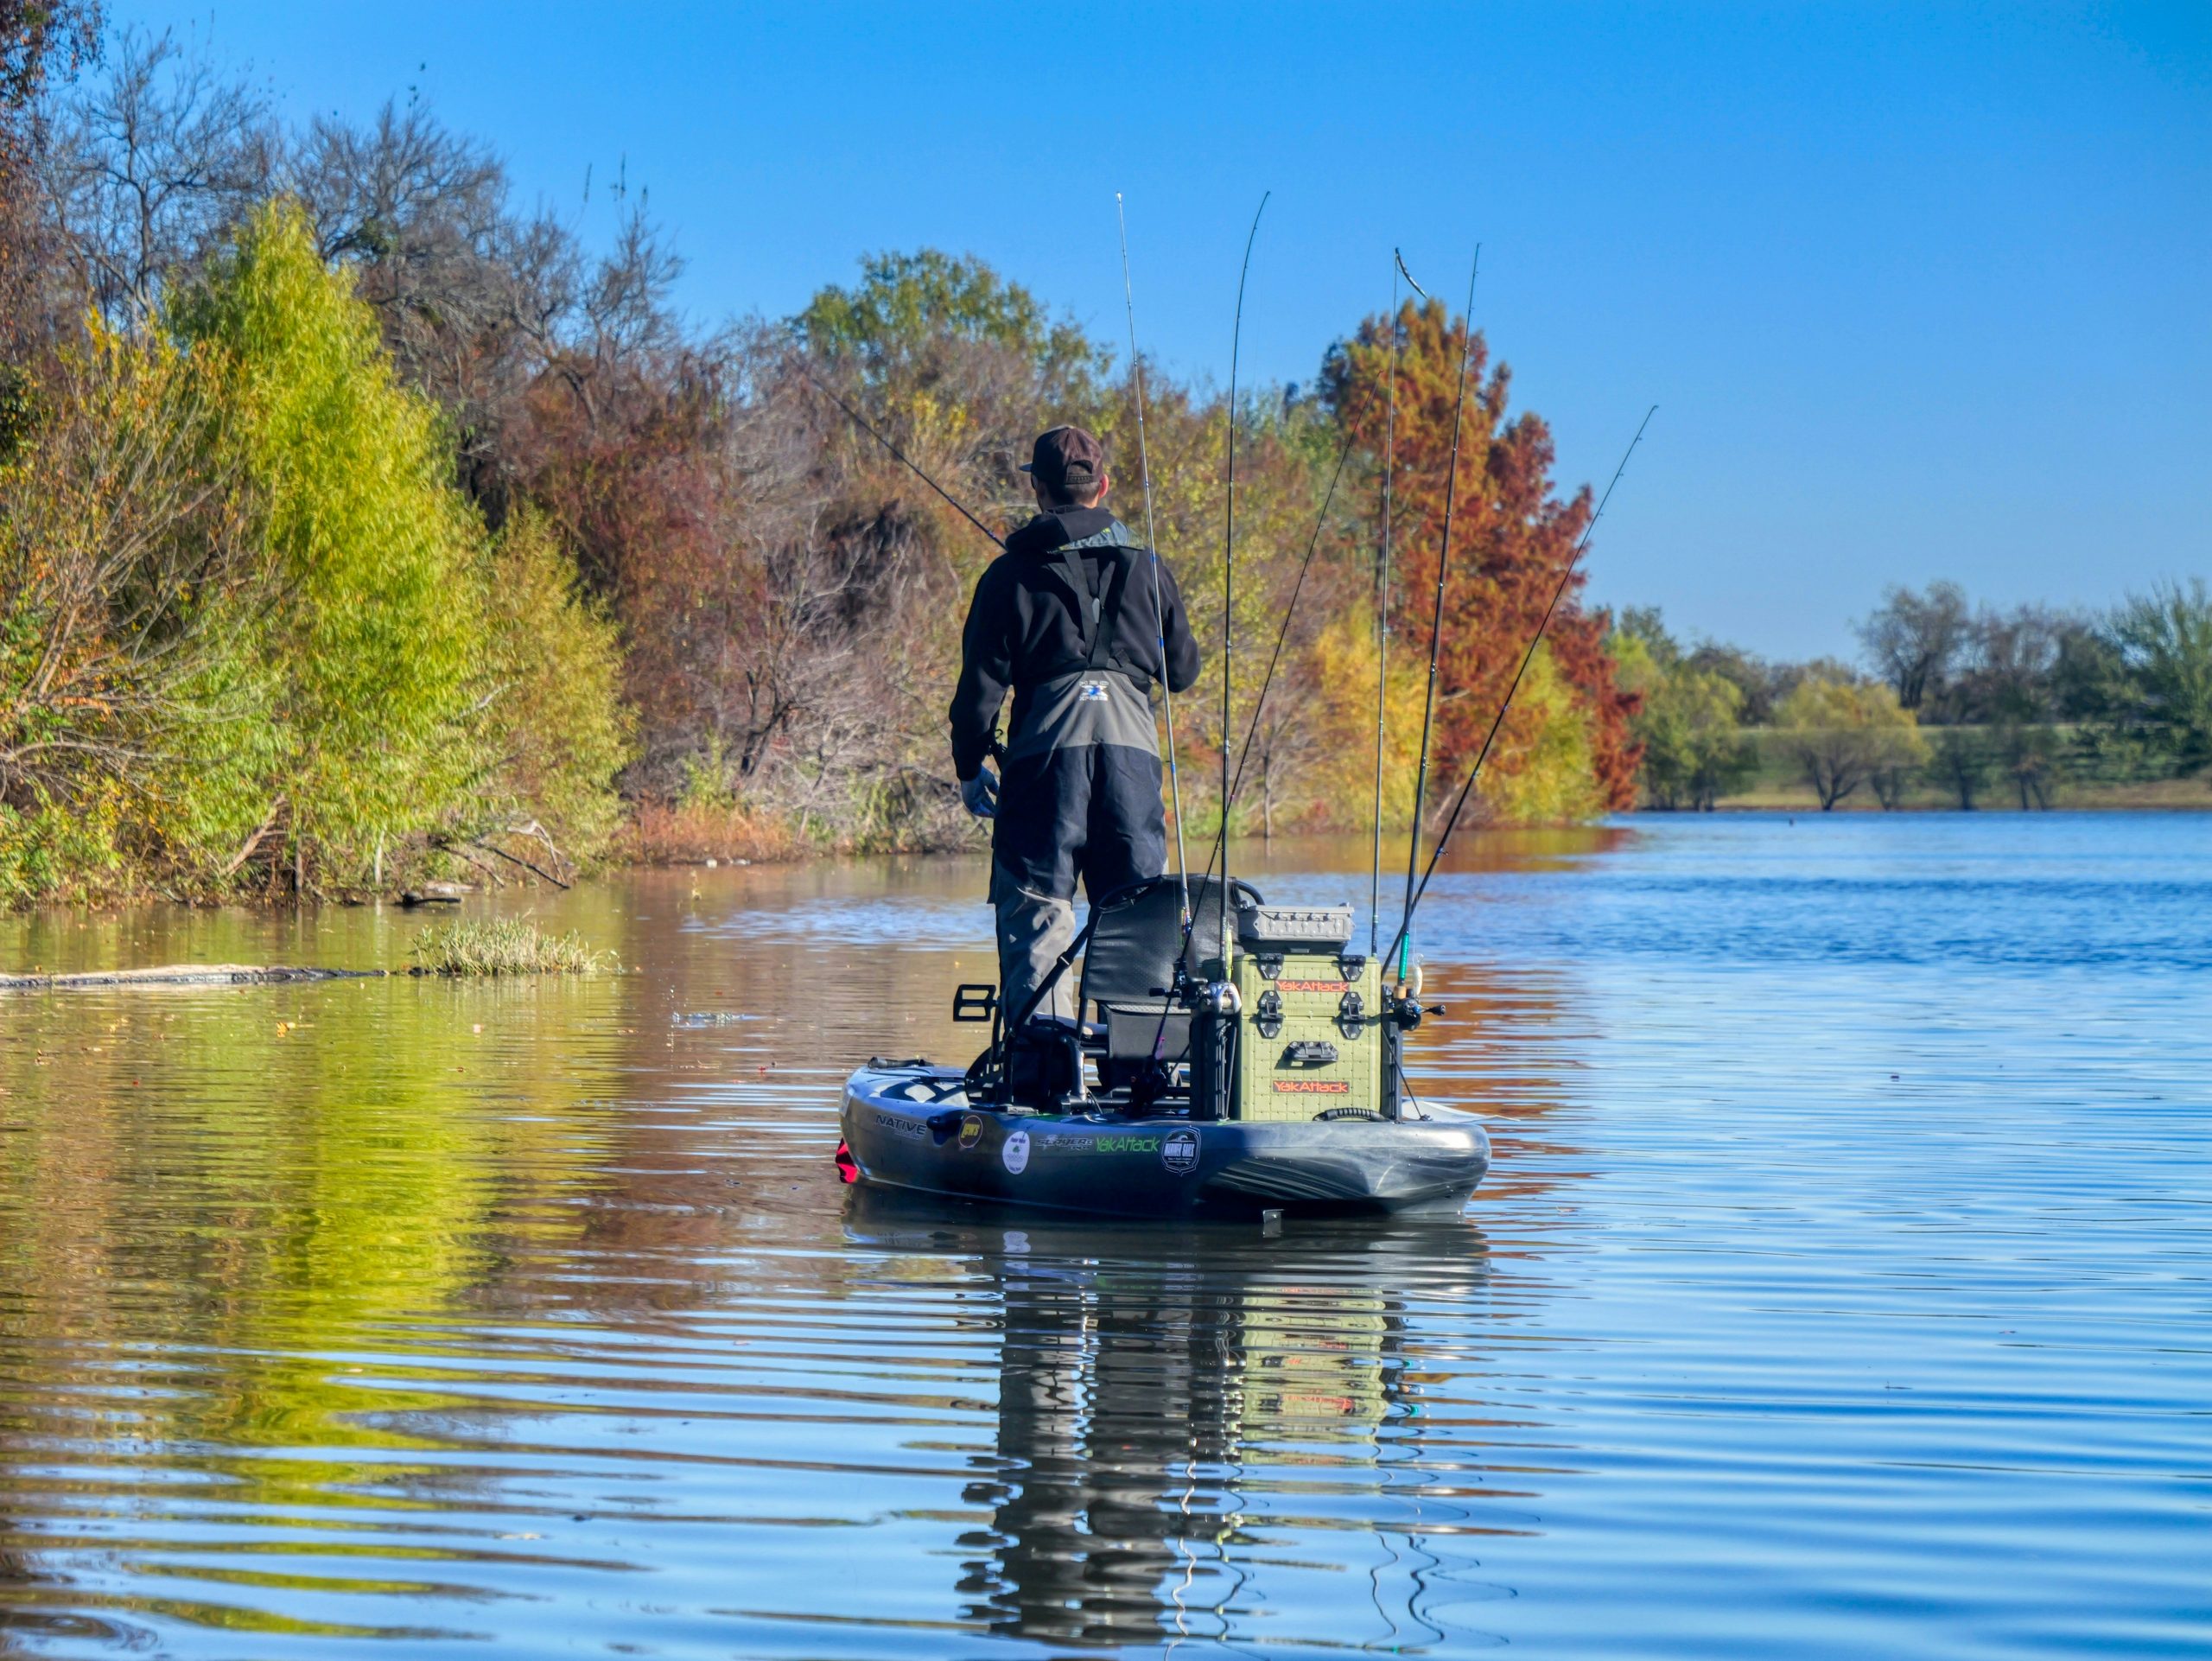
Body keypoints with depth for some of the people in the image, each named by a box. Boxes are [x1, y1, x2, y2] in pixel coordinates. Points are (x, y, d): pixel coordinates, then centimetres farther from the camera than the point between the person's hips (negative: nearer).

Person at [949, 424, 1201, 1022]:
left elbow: (981, 683, 2)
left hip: (1045, 748, -2)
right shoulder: (1146, 567, 12)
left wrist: (970, 766, 14)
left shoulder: (1011, 574, 4)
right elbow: (1184, 670, 20)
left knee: (1034, 924, 1)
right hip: (1132, 747, 2)